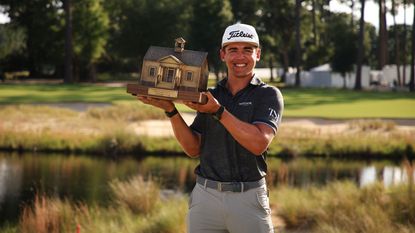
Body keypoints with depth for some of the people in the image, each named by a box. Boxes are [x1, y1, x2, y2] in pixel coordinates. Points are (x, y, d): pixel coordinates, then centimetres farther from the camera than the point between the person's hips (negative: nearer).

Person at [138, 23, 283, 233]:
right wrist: (171, 111, -6)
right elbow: (193, 148, 6)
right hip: (206, 195, 3)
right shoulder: (210, 96, 12)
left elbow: (259, 143, -16)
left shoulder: (269, 95, 0)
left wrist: (218, 111, -19)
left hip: (249, 199, -3)